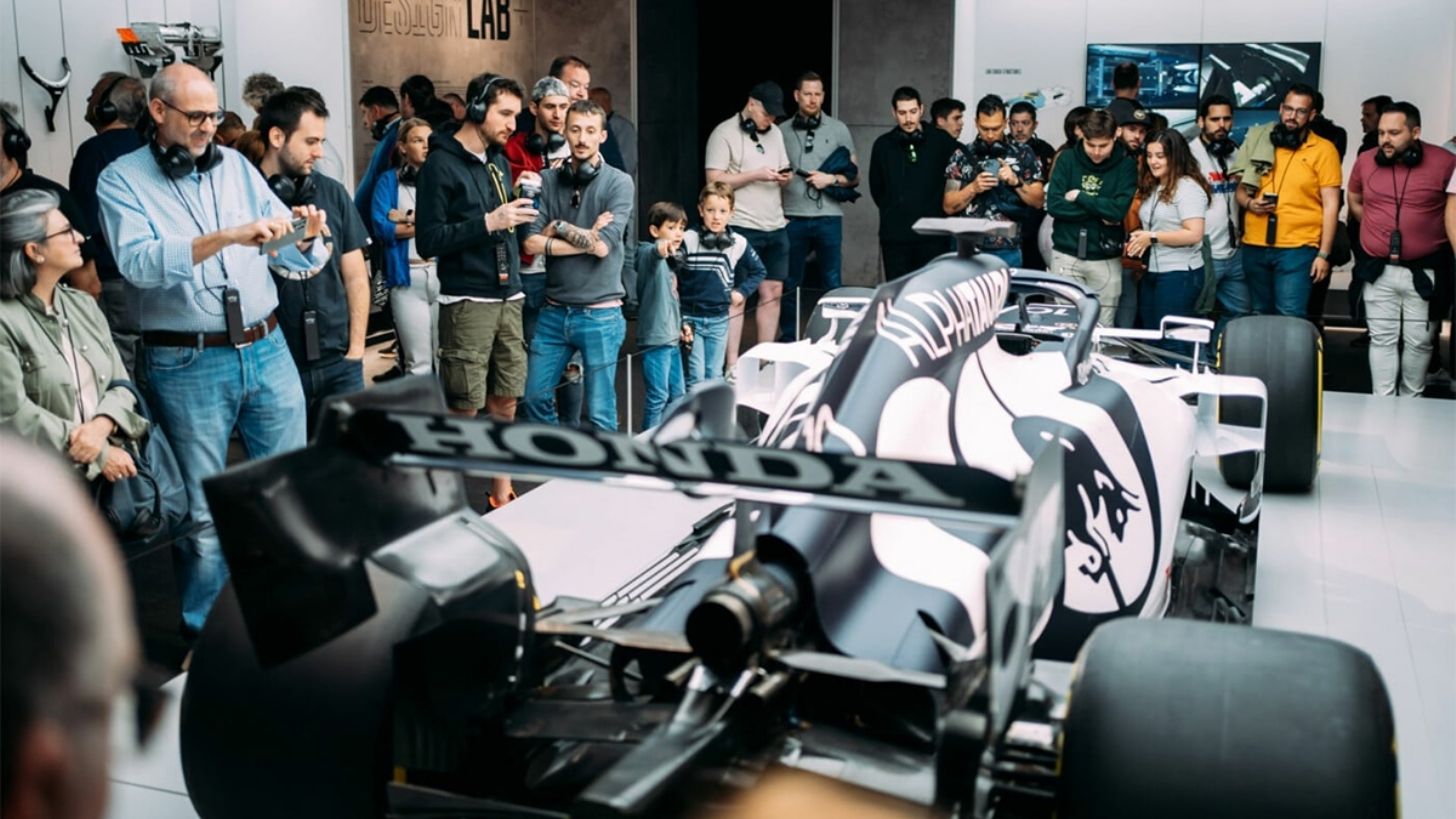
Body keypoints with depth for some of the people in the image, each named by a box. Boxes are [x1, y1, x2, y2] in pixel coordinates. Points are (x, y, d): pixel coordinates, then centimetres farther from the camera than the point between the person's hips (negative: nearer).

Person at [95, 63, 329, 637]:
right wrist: (226, 237, -31)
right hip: (188, 364, -4)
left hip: (267, 350, 4)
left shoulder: (236, 166, 8)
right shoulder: (122, 180, -2)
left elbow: (295, 260, 7)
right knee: (203, 512, 6)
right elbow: (138, 262, -21)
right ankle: (204, 636, 22)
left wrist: (305, 238, -17)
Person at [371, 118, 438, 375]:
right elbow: (381, 227, -7)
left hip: (445, 274, 2)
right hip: (407, 278, -2)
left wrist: (410, 219, -7)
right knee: (419, 363, -3)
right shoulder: (389, 181, 7)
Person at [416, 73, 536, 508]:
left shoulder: (499, 160, 15)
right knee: (463, 409, -3)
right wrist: (488, 222, -20)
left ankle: (502, 497, 19)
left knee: (505, 403, 10)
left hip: (508, 297, 7)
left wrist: (520, 213, 4)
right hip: (467, 302, -7)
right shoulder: (441, 164, -7)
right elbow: (428, 241, -14)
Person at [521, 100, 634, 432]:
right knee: (536, 397, 11)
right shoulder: (548, 180, 4)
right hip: (554, 311, 4)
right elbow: (531, 243, -4)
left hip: (600, 314, -4)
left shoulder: (618, 183, -5)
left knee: (600, 412, 2)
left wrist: (558, 226, -7)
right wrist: (586, 238, -11)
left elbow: (604, 246, -15)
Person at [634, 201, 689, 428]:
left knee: (677, 395, 14)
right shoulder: (649, 254, -10)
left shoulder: (669, 261, 16)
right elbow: (652, 253, -37)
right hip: (655, 338, -9)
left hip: (671, 339, 9)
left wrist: (681, 325, 18)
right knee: (658, 396, -8)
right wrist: (661, 248, -59)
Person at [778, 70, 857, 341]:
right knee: (790, 285, 6)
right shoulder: (782, 131, 8)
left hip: (828, 217, 0)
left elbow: (854, 177, 8)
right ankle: (788, 341, 15)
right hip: (792, 218, 1)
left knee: (832, 283, 3)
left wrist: (831, 179, -8)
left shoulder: (838, 130, 8)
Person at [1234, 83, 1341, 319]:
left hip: (1297, 249, -4)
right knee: (1259, 317, 13)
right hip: (1254, 247, 4)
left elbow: (1330, 205, -3)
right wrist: (1248, 202, -6)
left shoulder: (1323, 149, -1)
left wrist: (1324, 254, -9)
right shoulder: (1260, 144, 10)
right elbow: (1240, 189, 18)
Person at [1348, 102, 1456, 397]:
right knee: (1382, 339, 6)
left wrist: (1423, 233, 1)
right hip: (1379, 270, 2)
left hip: (1424, 272, -2)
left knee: (1419, 341, 7)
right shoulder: (1366, 160, 1)